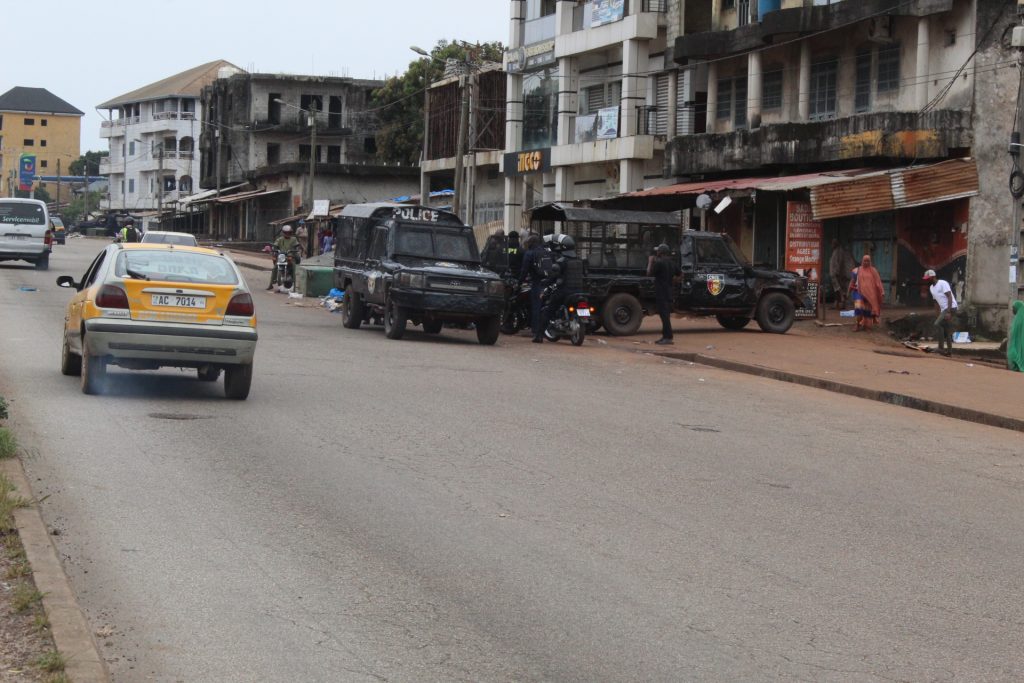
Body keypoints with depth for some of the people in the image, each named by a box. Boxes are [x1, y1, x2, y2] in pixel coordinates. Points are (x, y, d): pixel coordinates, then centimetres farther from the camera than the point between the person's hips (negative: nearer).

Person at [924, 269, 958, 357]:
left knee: (938, 324, -20)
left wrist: (948, 312, -25)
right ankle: (949, 351, 14)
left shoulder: (943, 284, -11)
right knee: (947, 331, 10)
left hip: (951, 308, -10)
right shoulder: (931, 288, 16)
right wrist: (939, 313, 17)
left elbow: (950, 297, -18)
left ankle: (941, 348, -19)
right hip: (943, 310, 10)